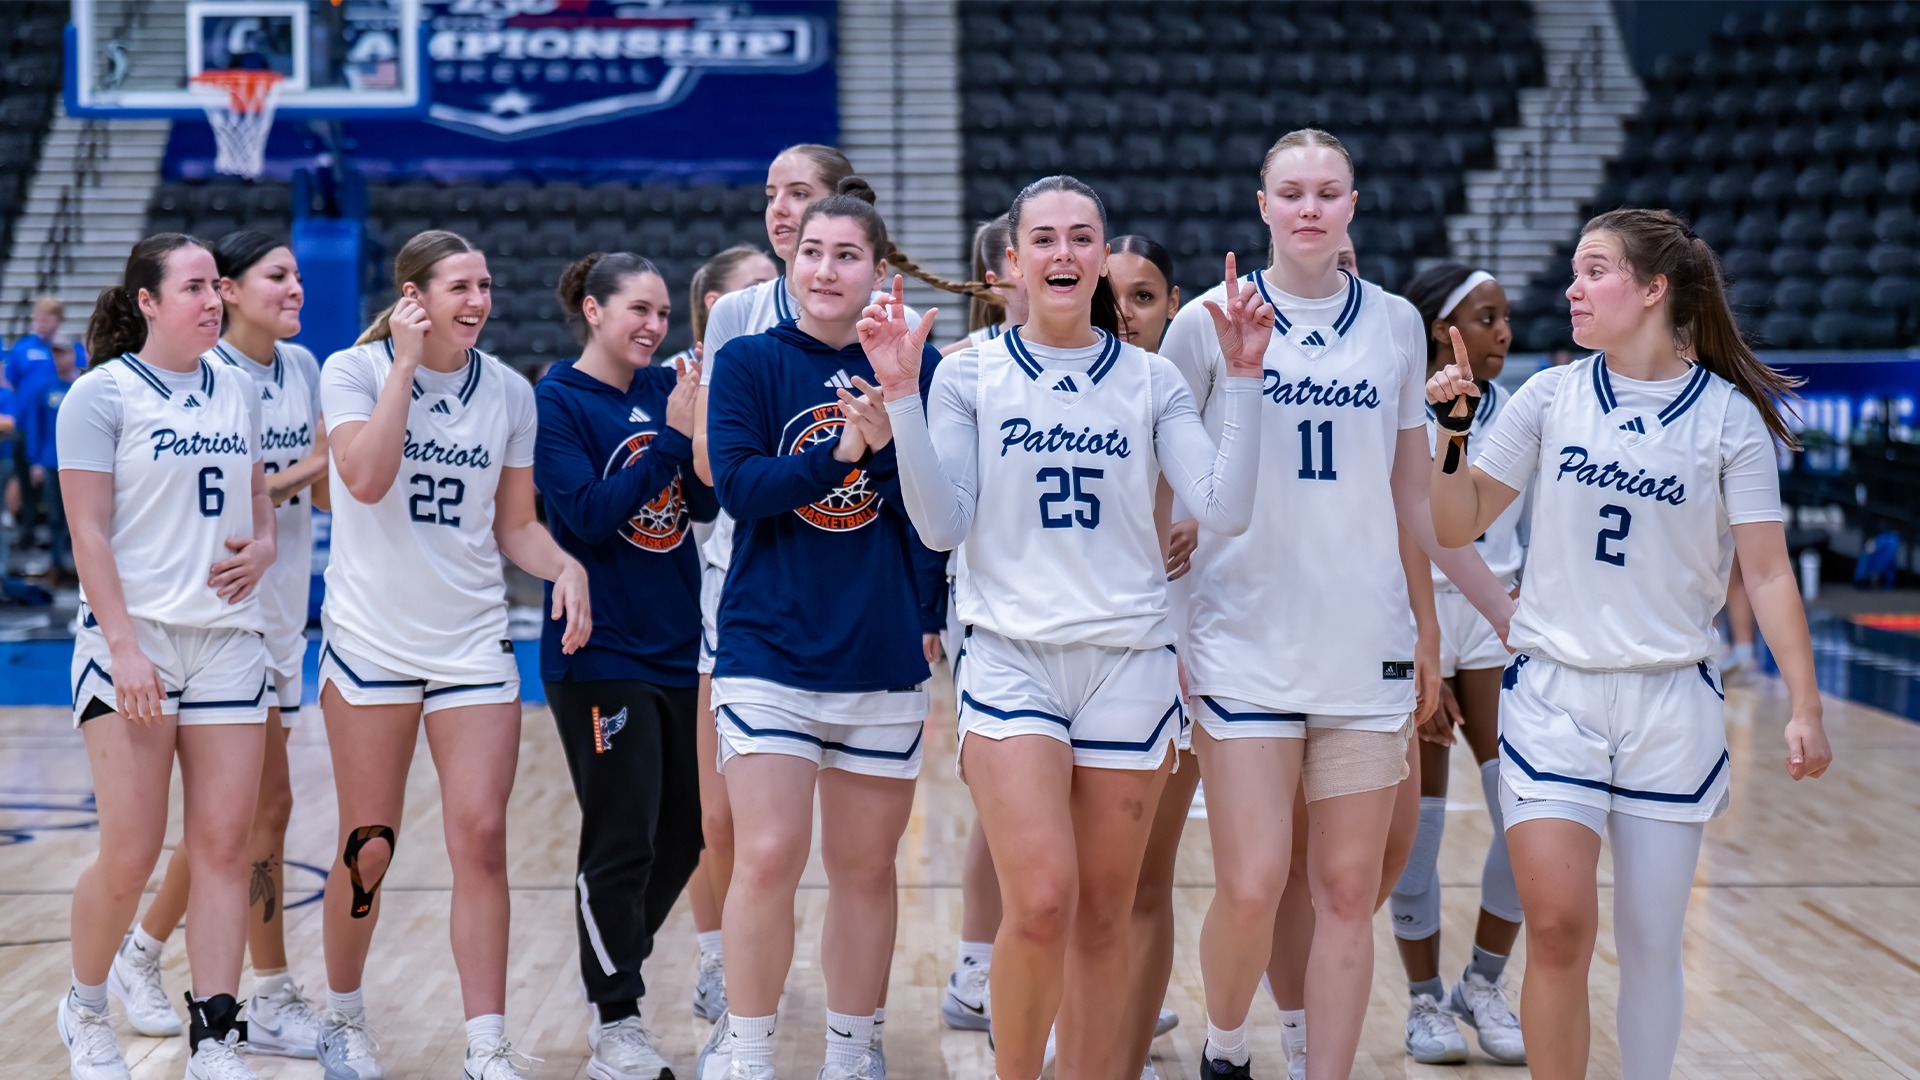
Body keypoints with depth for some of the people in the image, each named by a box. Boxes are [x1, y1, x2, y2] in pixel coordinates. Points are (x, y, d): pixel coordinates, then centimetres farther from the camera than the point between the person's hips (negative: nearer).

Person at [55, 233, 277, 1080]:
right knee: (130, 857, -4)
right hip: (133, 640, -5)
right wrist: (123, 646, -16)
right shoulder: (101, 395, -4)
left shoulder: (237, 392, 12)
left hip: (228, 639, 5)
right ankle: (84, 1010, 21)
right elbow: (88, 532, -9)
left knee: (224, 845, 0)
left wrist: (262, 548, -1)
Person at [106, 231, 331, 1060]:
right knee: (268, 804, -7)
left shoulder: (302, 369, 9)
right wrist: (300, 469, -14)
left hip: (282, 612, 7)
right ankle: (274, 1002, 1)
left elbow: (326, 492, 9)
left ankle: (142, 953, 26)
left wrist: (328, 468, -11)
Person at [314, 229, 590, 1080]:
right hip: (370, 639, -2)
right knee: (368, 849, 5)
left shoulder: (508, 392, 5)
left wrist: (564, 564, -9)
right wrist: (405, 363, -19)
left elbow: (514, 526, 11)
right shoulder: (353, 371, -5)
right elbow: (367, 479, -22)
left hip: (473, 641, 2)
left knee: (481, 838, -6)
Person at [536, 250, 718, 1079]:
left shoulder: (665, 388, 7)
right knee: (621, 841, -4)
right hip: (601, 654, -6)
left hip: (679, 646, 6)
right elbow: (589, 514, -17)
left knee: (682, 834, 12)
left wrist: (706, 418, -12)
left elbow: (707, 503, 3)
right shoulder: (556, 399, -8)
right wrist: (670, 434, -20)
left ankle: (614, 975, 30)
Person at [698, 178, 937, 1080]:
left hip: (885, 656, 2)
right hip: (770, 647, -2)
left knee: (865, 867, 10)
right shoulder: (749, 363, 2)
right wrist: (841, 451, -20)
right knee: (769, 858, -10)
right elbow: (738, 483, -11)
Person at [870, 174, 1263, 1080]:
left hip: (1129, 663, 2)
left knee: (1103, 916, 5)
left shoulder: (1150, 380, 7)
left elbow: (1224, 510, -3)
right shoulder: (969, 374, 4)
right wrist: (900, 396, -11)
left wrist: (1243, 381, -9)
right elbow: (941, 524, -4)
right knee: (1040, 902, -16)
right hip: (1011, 657, -2)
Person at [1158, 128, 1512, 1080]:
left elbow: (1411, 498, 15)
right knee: (1252, 888, -8)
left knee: (1349, 893, 2)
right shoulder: (1209, 320, 1)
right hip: (1243, 641, -2)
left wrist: (1427, 627, 14)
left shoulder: (1395, 324, 9)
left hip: (1367, 644, 3)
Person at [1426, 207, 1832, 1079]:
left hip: (1672, 703, 0)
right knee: (1557, 926, -13)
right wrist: (1453, 426, -9)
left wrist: (1804, 706, -10)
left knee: (1651, 944, 5)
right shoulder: (1551, 397, 2)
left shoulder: (1728, 415, -3)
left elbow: (1767, 571, -4)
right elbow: (1457, 525, 5)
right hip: (1551, 694, 1)